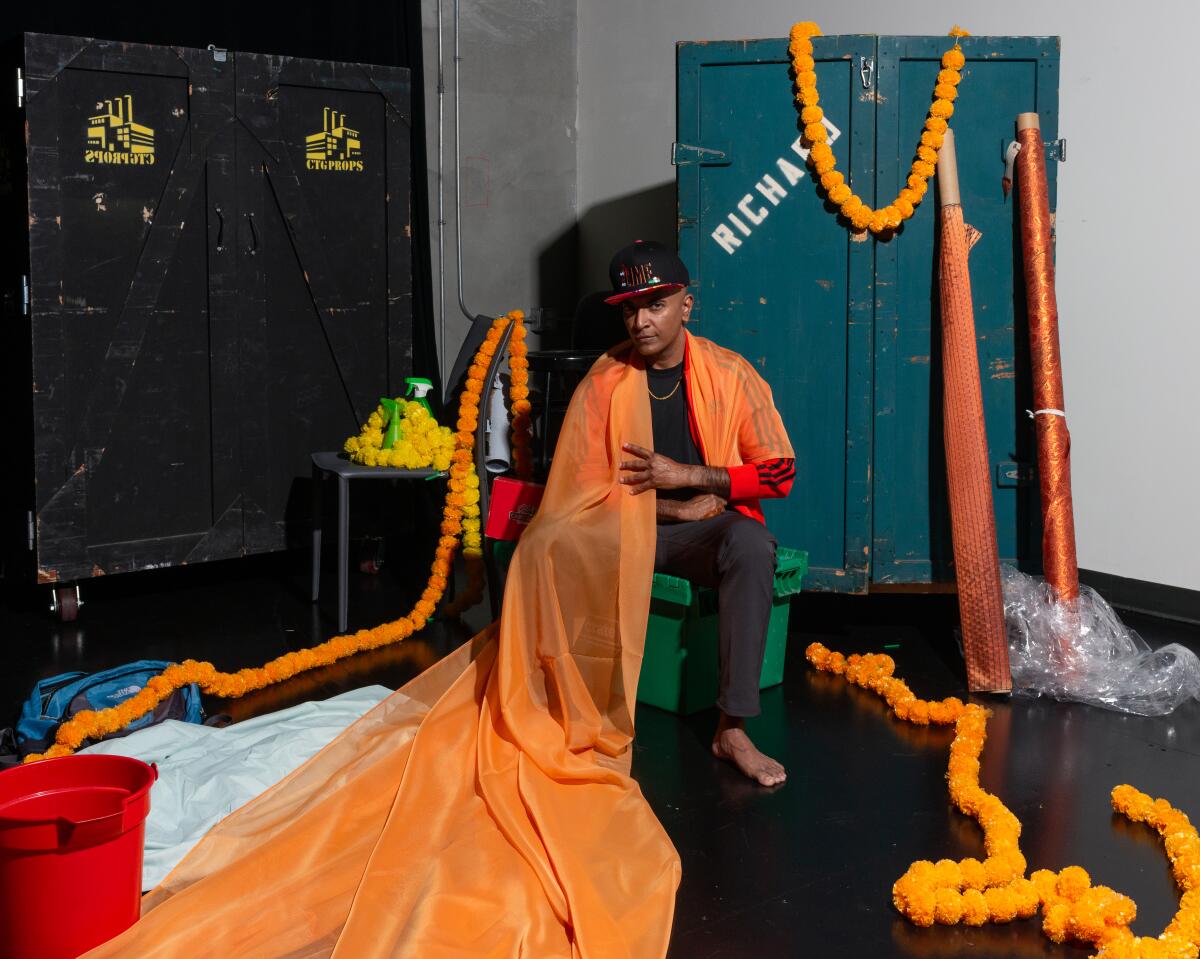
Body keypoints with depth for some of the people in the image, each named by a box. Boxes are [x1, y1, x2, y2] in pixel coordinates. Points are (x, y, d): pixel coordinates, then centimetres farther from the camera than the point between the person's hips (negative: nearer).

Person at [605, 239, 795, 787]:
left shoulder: (731, 373, -4)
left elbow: (780, 472, -5)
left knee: (750, 542, -38)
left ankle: (732, 729, -34)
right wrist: (676, 507, -11)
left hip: (710, 528, -1)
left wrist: (685, 475, -17)